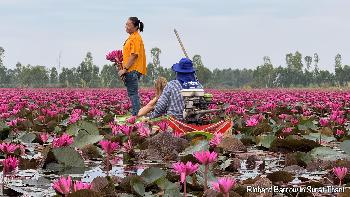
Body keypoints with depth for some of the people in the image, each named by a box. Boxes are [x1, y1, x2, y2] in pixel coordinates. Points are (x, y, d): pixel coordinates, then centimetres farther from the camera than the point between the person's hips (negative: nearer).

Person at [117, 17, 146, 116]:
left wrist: (125, 69, -18)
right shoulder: (131, 37, 19)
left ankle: (136, 114, -12)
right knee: (132, 94, 12)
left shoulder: (136, 38, -12)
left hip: (133, 70, -10)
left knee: (133, 93, -11)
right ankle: (135, 114, 15)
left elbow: (134, 55, -18)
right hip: (130, 71, 10)